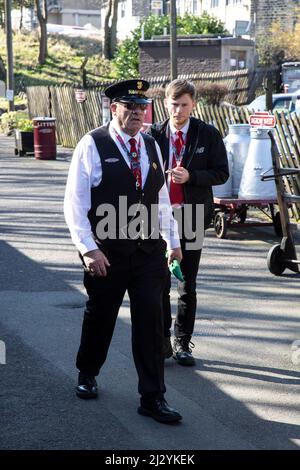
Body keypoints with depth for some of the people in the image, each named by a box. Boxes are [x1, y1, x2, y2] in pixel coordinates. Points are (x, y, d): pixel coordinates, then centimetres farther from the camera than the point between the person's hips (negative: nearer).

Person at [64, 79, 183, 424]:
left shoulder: (152, 146, 10)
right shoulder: (92, 145, -7)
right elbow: (75, 202, -10)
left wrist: (173, 241, 19)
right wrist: (88, 248, -16)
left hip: (149, 250, 4)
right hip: (106, 253, -4)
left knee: (150, 321, 0)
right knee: (100, 317, 12)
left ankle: (152, 398, 5)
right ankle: (87, 375, 38)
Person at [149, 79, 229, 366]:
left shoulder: (208, 135, 0)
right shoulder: (153, 134, 1)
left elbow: (221, 173, -1)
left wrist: (190, 176, -16)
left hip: (191, 216, 0)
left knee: (188, 284, 7)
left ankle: (182, 342, 19)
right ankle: (161, 340, 17)